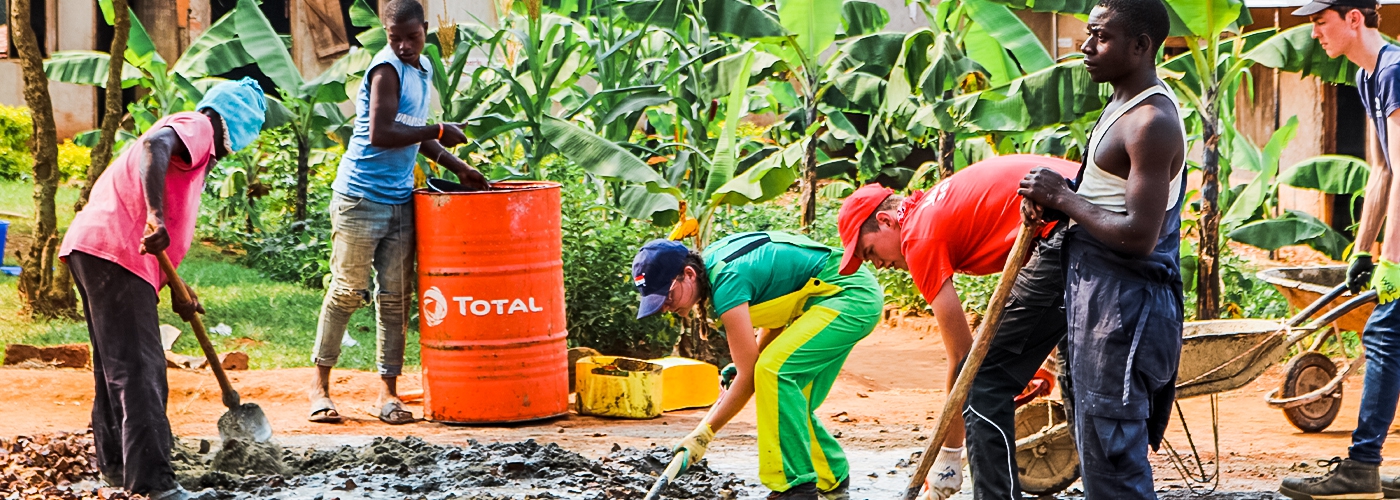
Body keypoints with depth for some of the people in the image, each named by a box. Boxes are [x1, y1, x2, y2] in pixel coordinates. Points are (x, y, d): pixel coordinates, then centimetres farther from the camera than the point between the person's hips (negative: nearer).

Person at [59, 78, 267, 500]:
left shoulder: (196, 149, 28)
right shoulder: (196, 127, -3)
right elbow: (154, 145, -27)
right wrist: (155, 217, -37)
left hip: (92, 250, 10)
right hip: (115, 251, -10)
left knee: (116, 366, 21)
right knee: (140, 369, -13)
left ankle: (116, 464, 32)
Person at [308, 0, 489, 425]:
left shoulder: (423, 68, 13)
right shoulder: (387, 69, -13)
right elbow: (379, 134, -24)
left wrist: (458, 167, 18)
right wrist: (439, 131, -16)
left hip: (400, 201, 7)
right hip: (361, 198, -7)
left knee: (394, 297, 5)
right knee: (346, 291, -1)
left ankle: (388, 391, 9)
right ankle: (320, 386, 9)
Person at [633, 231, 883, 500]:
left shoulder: (727, 282, -25)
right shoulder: (710, 262, 3)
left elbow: (748, 376, -21)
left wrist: (704, 432, -15)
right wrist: (751, 358, 9)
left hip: (853, 296, -10)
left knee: (774, 371, -24)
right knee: (790, 401, 10)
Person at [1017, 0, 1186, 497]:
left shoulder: (1151, 121, -18)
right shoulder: (1123, 105, 15)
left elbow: (1138, 236, -25)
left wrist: (1063, 198, -14)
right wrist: (1054, 200, 5)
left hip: (1124, 302, -11)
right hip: (1098, 291, 11)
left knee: (1110, 447, -7)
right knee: (1097, 441, 18)